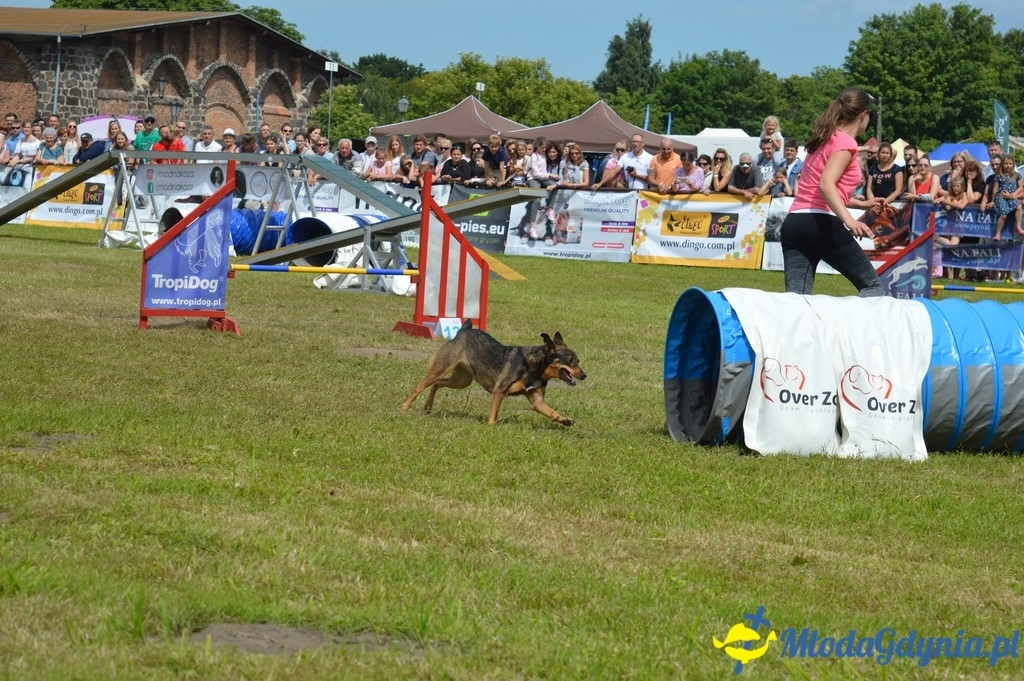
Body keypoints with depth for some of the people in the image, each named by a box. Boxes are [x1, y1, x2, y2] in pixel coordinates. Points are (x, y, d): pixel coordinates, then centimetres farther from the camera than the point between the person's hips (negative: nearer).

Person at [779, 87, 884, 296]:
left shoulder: (825, 139, 21)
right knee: (872, 286, 4)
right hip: (822, 223, -8)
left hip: (793, 222, 8)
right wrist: (849, 220, -35)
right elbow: (826, 184, -21)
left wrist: (863, 203, 39)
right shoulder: (846, 142, -5)